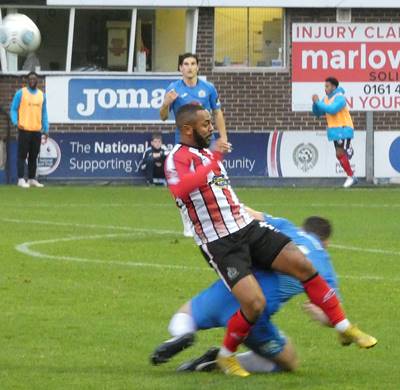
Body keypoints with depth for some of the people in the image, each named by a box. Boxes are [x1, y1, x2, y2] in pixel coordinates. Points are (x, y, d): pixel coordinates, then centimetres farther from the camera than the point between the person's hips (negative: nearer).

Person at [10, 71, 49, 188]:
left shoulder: (42, 95, 12)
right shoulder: (21, 93, -1)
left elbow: (44, 113, 16)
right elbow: (13, 109, -1)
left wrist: (46, 130, 11)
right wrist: (16, 122, -17)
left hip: (37, 130, 4)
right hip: (24, 129, -4)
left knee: (34, 156, 8)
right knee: (22, 155, -5)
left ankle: (32, 179, 14)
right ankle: (21, 180, -4)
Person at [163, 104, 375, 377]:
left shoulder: (208, 153, 18)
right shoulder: (178, 158, -11)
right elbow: (180, 190, -35)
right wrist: (214, 161, -34)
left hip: (248, 229, 8)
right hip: (220, 244, -8)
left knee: (302, 264, -5)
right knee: (255, 303, -20)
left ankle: (344, 327, 9)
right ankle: (226, 356, 6)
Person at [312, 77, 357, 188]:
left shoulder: (339, 98, -15)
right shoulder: (326, 99, 10)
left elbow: (332, 110, -31)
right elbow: (317, 113, 11)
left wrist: (318, 102, -25)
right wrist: (315, 103, -7)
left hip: (344, 129, -8)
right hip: (335, 131, 8)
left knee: (340, 153, -13)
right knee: (339, 155, 7)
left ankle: (350, 177, -3)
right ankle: (352, 178, 15)